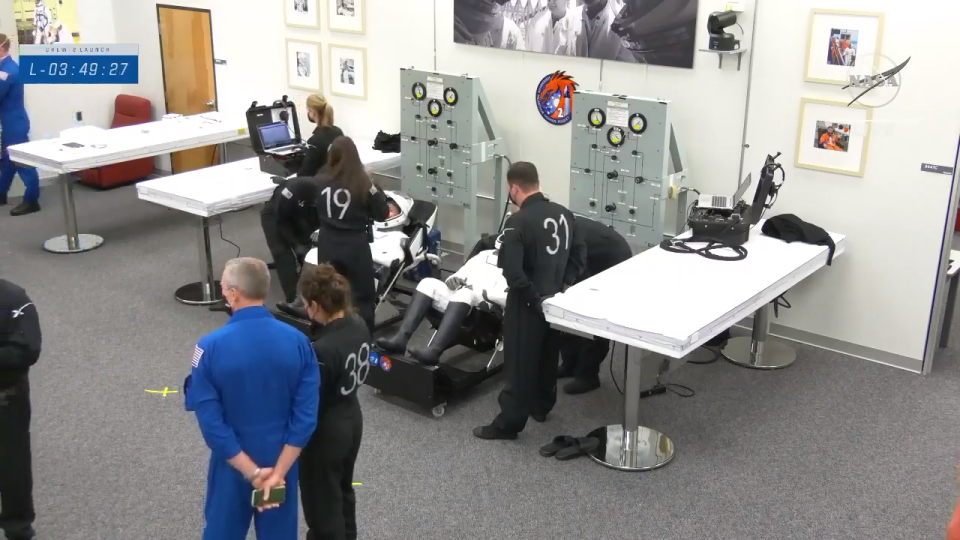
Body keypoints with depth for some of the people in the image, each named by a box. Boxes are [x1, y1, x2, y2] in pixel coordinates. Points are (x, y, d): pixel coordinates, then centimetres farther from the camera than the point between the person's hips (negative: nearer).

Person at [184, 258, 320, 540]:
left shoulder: (211, 346, -20)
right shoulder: (298, 341, -14)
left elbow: (210, 422, -17)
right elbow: (307, 416, -14)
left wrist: (251, 471, -12)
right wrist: (278, 471, -11)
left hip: (233, 462, -1)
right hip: (282, 460, 2)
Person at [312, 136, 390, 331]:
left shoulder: (320, 181, -5)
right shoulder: (362, 182, -14)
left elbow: (314, 210, 11)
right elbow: (382, 213, -5)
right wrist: (373, 186, -1)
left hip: (327, 246, 4)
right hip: (355, 247, -4)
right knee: (363, 296, 8)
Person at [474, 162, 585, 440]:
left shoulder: (518, 222, -20)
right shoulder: (564, 213, 2)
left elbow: (512, 270, -27)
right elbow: (579, 254, 9)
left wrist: (533, 298, -18)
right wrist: (564, 285, 6)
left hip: (527, 305, -7)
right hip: (556, 301, 7)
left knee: (520, 364, 3)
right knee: (548, 356, 22)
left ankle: (509, 423, 13)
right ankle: (541, 405, 40)